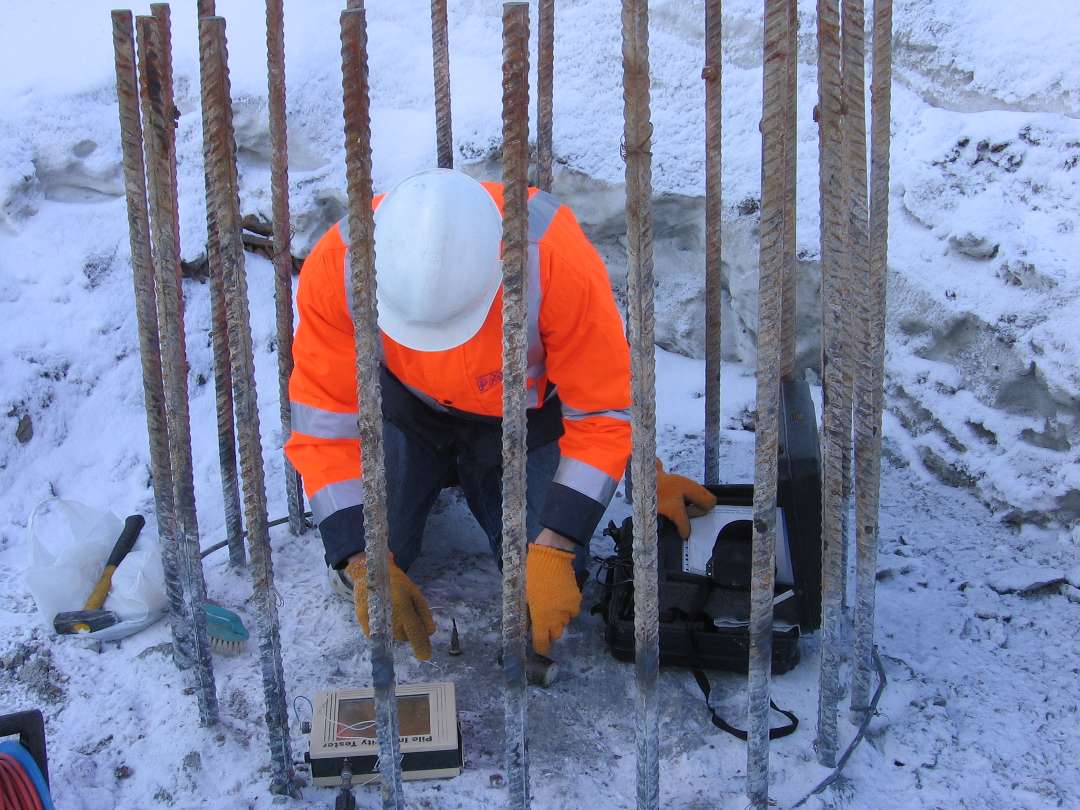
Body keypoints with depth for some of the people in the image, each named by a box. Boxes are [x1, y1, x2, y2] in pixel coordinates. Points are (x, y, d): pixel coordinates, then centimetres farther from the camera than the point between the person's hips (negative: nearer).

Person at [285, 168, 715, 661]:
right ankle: (440, 474, 21)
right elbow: (324, 424, -24)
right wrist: (364, 567, -31)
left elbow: (603, 412, -27)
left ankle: (477, 479, 21)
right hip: (407, 402, 1)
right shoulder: (336, 267, -33)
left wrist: (552, 552, -31)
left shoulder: (555, 256, -38)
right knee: (353, 559, -9)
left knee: (551, 590, -9)